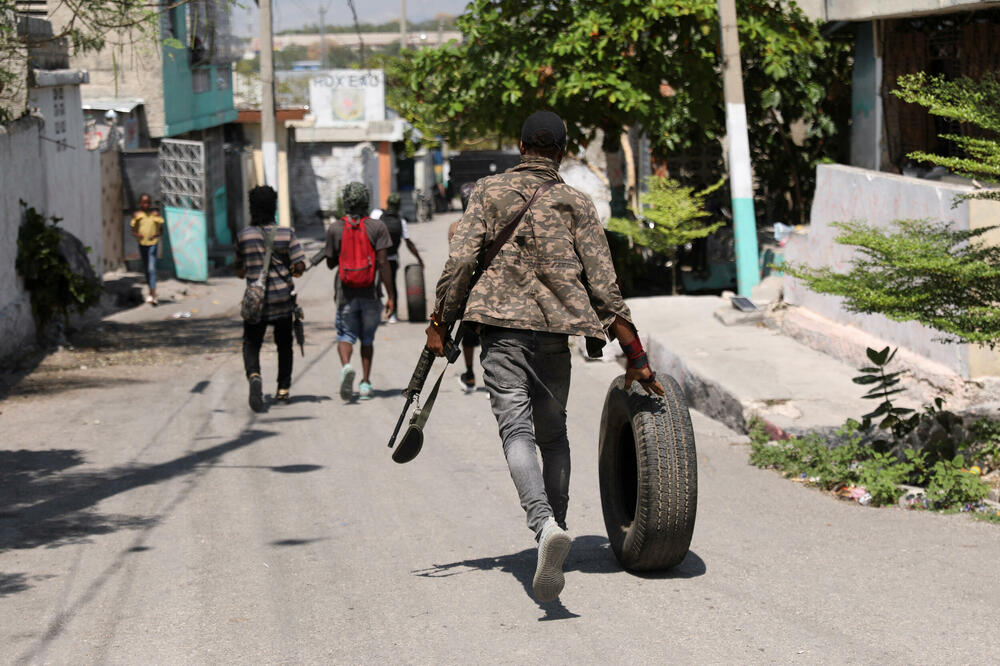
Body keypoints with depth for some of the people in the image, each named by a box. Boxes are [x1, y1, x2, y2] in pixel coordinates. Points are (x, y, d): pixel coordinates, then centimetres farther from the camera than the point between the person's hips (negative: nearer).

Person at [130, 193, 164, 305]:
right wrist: (137, 235, -16)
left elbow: (161, 230, 3)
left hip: (153, 243, -3)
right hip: (142, 243, 3)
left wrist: (156, 234, -19)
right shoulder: (137, 215, 5)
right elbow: (133, 230, 7)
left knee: (152, 268, -14)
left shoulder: (155, 214, 1)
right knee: (146, 268, 14)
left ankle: (153, 295, -19)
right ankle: (151, 291, 33)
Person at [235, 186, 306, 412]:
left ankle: (254, 376, -26)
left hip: (255, 300, -1)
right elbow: (300, 267, -9)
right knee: (284, 344, 19)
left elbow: (240, 272, 7)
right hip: (283, 299, 1)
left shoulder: (243, 236, -3)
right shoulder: (286, 234, -6)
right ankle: (283, 390, 22)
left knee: (251, 344, 4)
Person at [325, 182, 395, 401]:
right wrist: (391, 296, -6)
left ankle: (346, 366, -24)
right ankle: (365, 383, 15)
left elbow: (330, 263, 6)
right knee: (367, 338, 15)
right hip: (370, 293, 0)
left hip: (346, 293, 0)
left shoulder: (335, 229, -3)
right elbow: (383, 263, -9)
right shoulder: (377, 227, -5)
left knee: (345, 335, 6)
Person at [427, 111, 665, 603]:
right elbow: (603, 283, 2)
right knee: (553, 433, 18)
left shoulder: (489, 192, 6)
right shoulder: (576, 204, 7)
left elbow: (460, 259, -4)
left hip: (502, 326, -2)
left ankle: (544, 525, -34)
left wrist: (441, 321, 5)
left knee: (516, 429, -12)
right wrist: (634, 353, 4)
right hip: (555, 329, 2)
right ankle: (556, 524, 23)